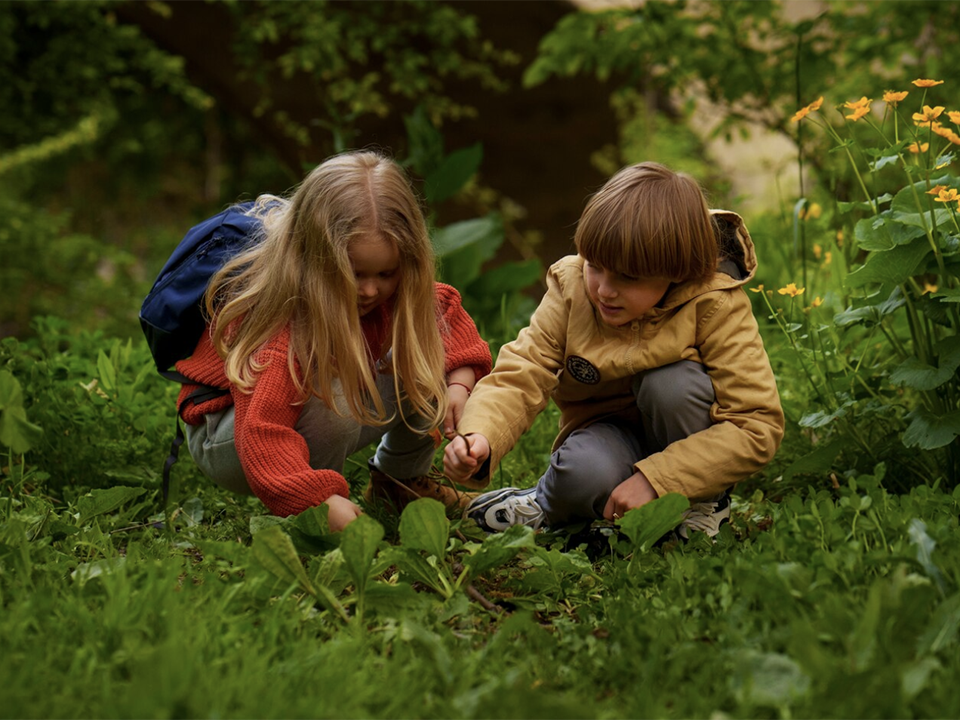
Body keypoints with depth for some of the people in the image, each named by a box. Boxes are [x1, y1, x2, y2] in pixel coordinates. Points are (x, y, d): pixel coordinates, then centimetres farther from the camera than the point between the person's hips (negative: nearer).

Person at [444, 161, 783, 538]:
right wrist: (479, 438, -40)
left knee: (670, 381, -33)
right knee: (583, 470, -34)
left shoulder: (715, 306, -23)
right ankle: (547, 507, 3)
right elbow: (519, 377, -17)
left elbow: (759, 426, -25)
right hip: (609, 428, 1)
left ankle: (703, 502, -7)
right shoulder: (572, 287, -14)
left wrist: (654, 479, -31)